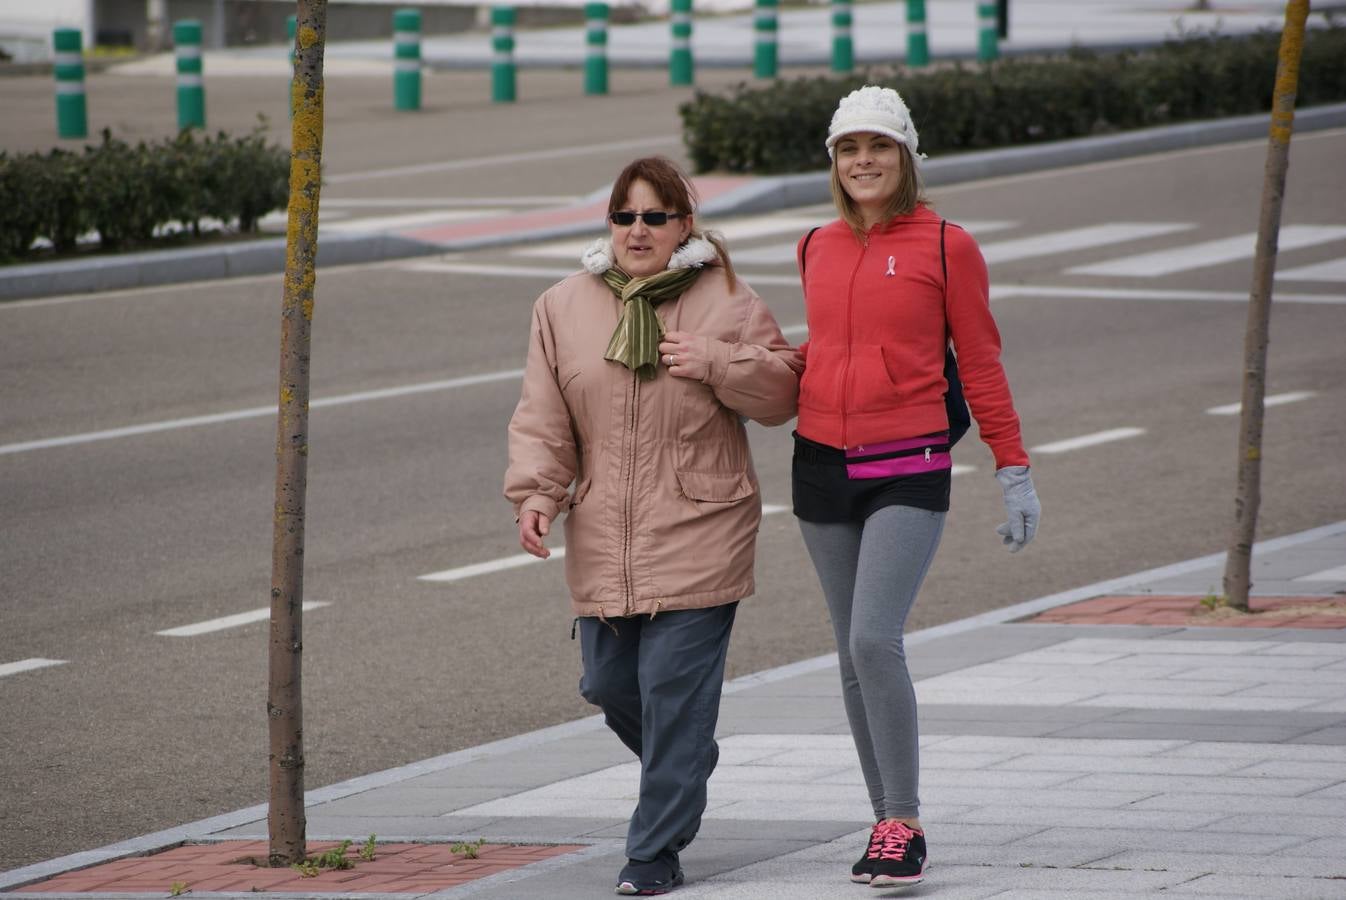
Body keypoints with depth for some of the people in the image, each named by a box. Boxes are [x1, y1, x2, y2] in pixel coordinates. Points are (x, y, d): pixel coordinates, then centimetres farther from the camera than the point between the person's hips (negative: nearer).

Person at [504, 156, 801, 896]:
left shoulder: (727, 303, 1)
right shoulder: (565, 308, 8)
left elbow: (781, 392, 1)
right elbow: (543, 416, 6)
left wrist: (717, 363, -15)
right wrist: (536, 490, -8)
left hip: (697, 539, -4)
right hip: (602, 540, 4)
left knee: (674, 690, -8)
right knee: (609, 685, 9)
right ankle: (684, 770, 40)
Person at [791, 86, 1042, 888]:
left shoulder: (947, 246, -4)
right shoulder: (819, 249, 9)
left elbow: (980, 363, 0)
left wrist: (1014, 470, -1)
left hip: (908, 471, -5)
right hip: (823, 463, 5)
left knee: (875, 640, -19)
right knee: (855, 656, 8)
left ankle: (906, 825, -11)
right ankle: (887, 823, 17)